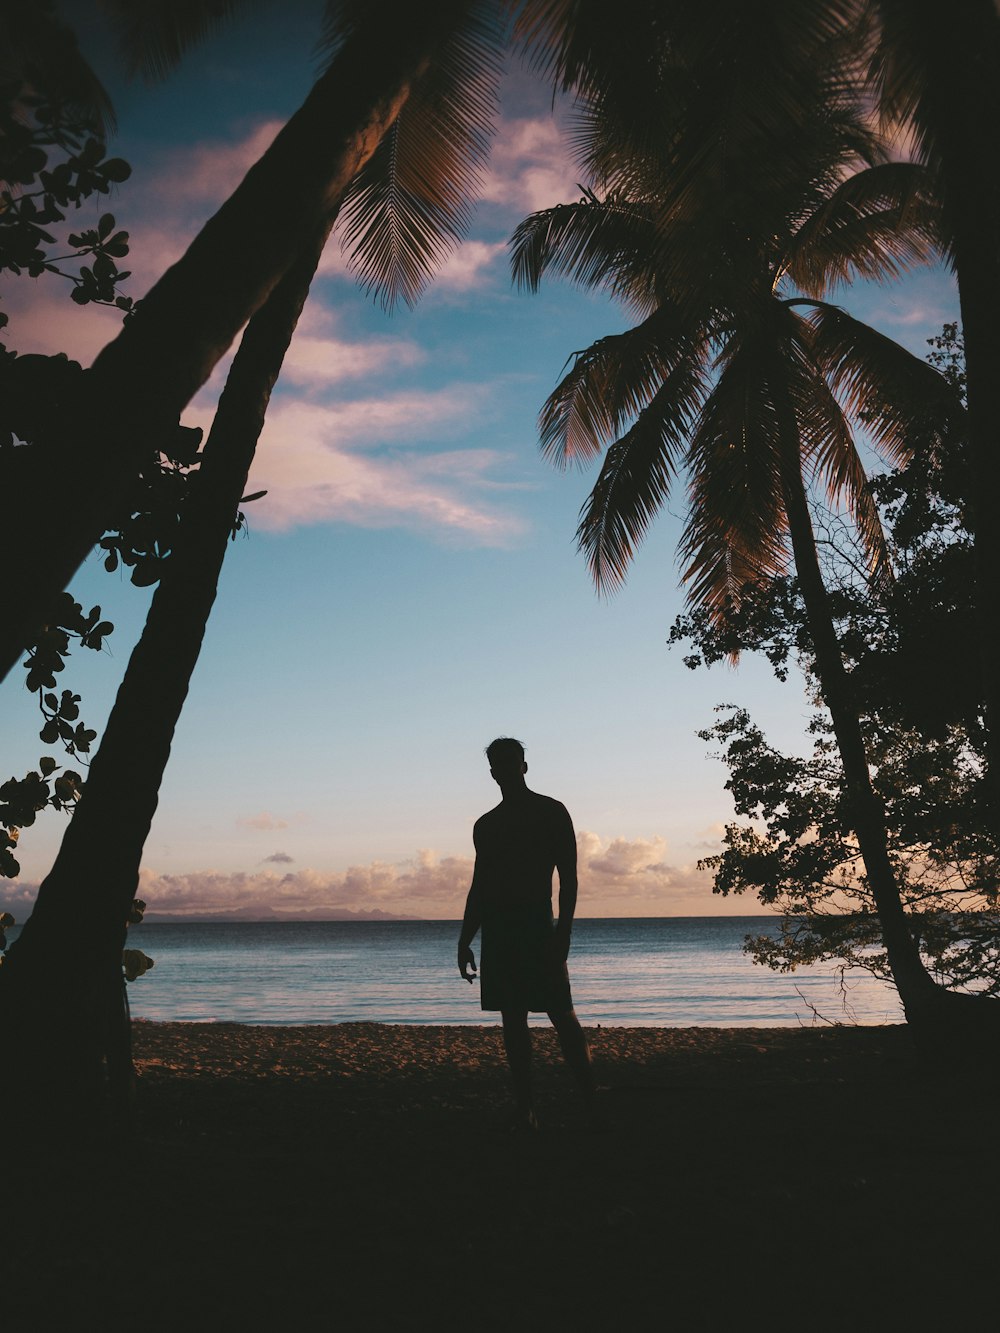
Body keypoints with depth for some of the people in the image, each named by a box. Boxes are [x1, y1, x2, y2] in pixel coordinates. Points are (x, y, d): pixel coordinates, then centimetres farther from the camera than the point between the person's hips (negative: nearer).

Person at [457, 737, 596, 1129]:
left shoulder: (552, 812, 2)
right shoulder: (485, 825, 16)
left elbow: (568, 877, -3)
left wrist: (563, 931, -14)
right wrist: (465, 942, 14)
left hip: (538, 926, -5)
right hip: (496, 930, 5)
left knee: (561, 1014, -8)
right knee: (512, 1020, 4)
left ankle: (591, 1097, -1)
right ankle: (525, 1110, 7)